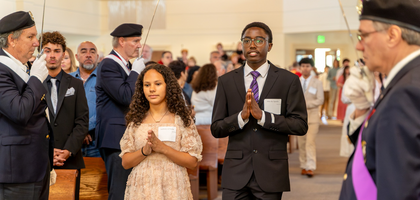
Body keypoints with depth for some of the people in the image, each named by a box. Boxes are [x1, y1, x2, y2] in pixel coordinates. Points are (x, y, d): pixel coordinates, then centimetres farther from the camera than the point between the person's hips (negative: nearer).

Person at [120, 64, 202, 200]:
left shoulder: (181, 119, -2)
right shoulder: (136, 120, 5)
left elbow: (193, 162, -7)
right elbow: (125, 162, 2)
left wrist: (163, 148, -18)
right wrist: (144, 151, -16)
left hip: (172, 189, -2)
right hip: (141, 189, 2)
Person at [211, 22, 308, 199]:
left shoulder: (288, 80, 1)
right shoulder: (226, 81, 6)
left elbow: (300, 125, -5)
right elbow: (216, 129, 4)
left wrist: (263, 116, -16)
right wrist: (241, 116, -15)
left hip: (271, 171, -1)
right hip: (236, 172, 1)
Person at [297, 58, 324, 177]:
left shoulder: (317, 83, 5)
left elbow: (320, 100, -3)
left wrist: (306, 104, -14)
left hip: (312, 116, -3)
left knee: (310, 142, -13)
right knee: (301, 143, 4)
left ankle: (311, 168, -15)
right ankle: (303, 166, 13)